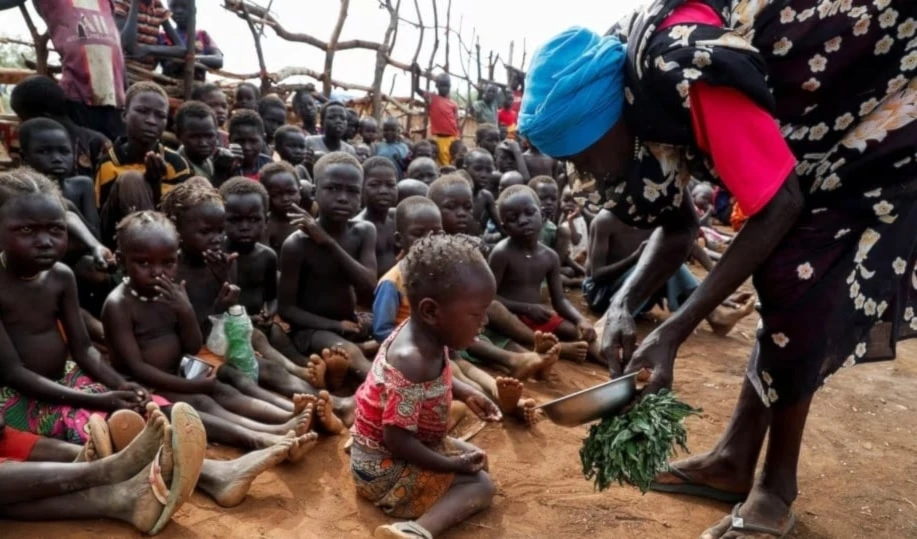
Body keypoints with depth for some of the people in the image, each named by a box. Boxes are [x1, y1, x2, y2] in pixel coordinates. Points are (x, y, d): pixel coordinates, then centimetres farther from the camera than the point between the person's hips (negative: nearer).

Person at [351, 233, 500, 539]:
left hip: (399, 443, 9)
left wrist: (467, 393, 0)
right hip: (386, 468, -9)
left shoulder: (425, 335, -8)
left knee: (477, 460, 22)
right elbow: (397, 439, -32)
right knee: (481, 486, -12)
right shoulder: (413, 362, -36)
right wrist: (451, 465, -21)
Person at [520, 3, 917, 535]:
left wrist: (674, 332, -28)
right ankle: (734, 459, 18)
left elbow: (779, 205, -29)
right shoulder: (635, 88, -6)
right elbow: (678, 224, -1)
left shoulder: (685, 72, -35)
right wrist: (625, 304, -16)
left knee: (797, 288, -14)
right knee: (786, 287, 8)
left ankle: (778, 488, 3)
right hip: (825, 138, 9)